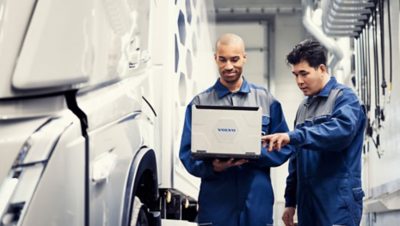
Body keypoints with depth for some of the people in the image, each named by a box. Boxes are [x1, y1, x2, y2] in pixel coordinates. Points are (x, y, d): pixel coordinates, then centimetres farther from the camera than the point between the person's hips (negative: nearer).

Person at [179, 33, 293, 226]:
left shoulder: (266, 100, 8)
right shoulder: (200, 103, 5)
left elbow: (284, 147, 6)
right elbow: (188, 153, 1)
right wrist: (211, 166, -19)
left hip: (257, 201, 1)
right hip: (215, 202, -1)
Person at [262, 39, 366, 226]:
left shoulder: (344, 97, -4)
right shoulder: (304, 107, 18)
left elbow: (342, 129, -26)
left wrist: (293, 136, -32)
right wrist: (290, 201, 16)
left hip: (338, 201, -7)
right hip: (307, 203, 7)